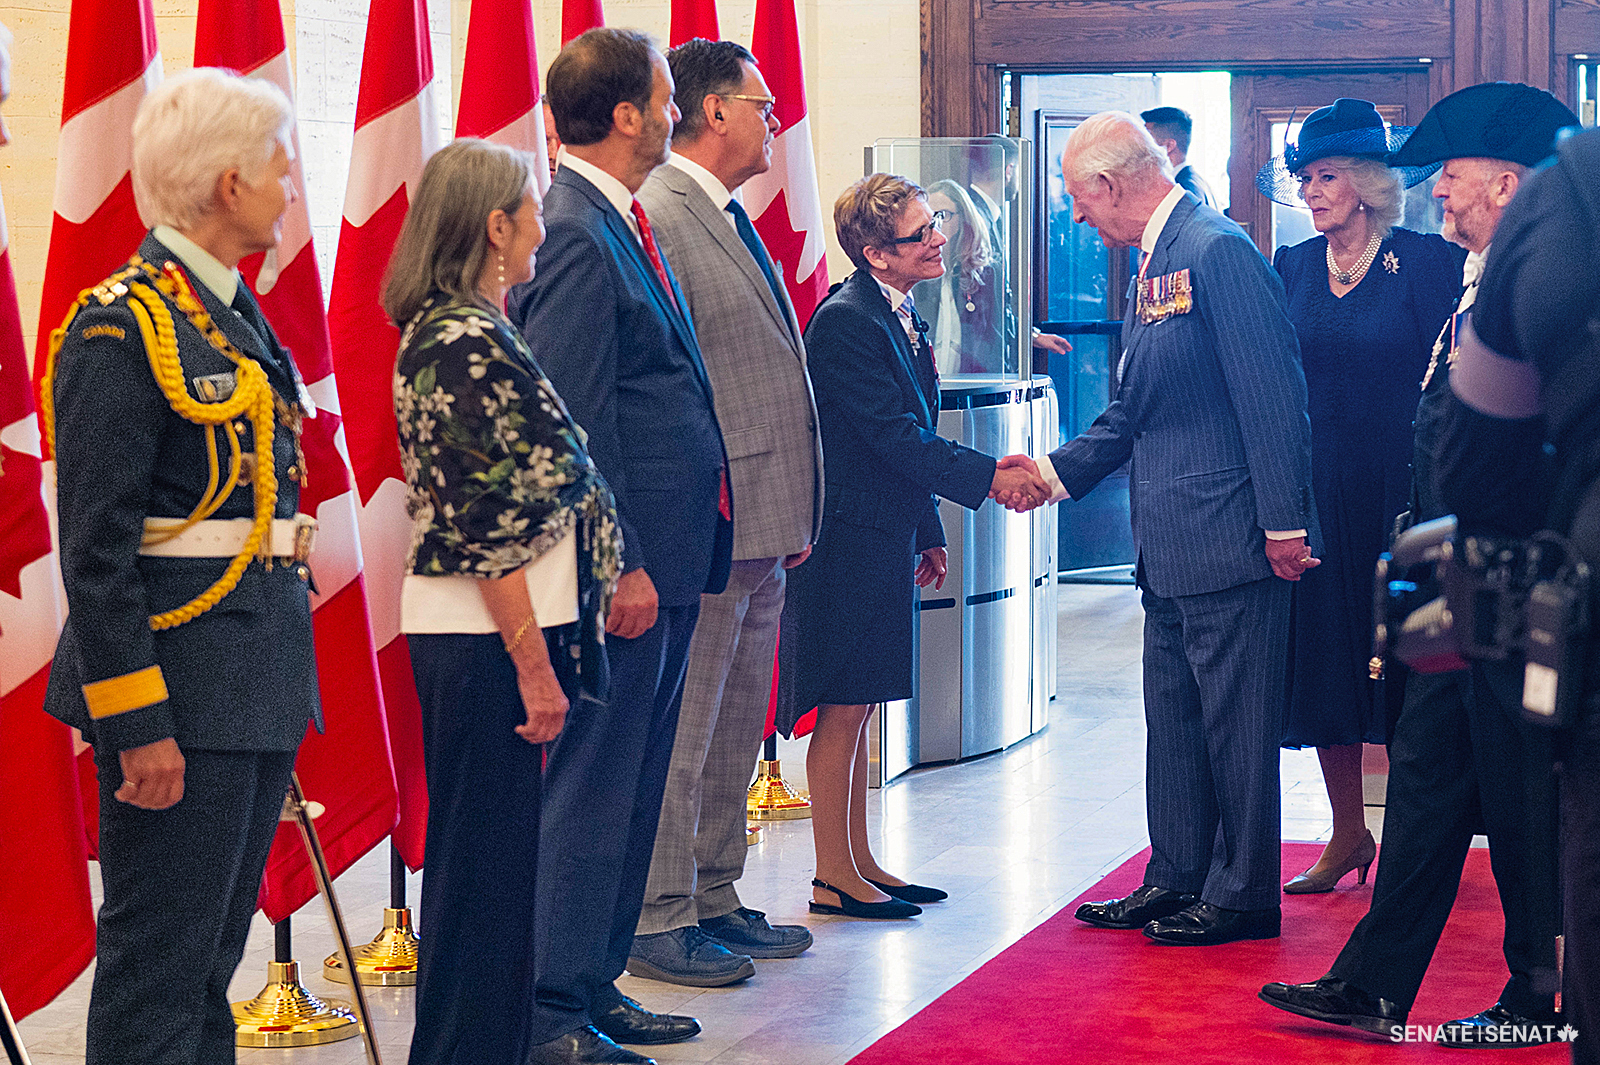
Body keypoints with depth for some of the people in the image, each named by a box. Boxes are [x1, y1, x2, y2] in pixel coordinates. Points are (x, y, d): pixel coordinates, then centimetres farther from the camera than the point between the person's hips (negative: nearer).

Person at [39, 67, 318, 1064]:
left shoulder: (236, 315, 14)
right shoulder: (121, 327, -14)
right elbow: (97, 549, -17)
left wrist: (288, 689, 17)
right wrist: (137, 722, -20)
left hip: (261, 673, 9)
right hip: (182, 685, -9)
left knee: (215, 949, 16)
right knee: (160, 960, -1)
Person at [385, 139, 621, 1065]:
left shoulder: (453, 330, 13)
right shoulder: (465, 344, -17)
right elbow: (483, 527, -20)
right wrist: (534, 664, -18)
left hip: (471, 635, 10)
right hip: (488, 638, -10)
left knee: (491, 855, 16)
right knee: (486, 859, -2)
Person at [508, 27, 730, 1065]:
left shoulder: (622, 226, 15)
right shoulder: (576, 238, -16)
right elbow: (567, 425, -19)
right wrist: (618, 565, -20)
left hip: (664, 561, 10)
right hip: (624, 569, -10)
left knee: (632, 786, 15)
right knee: (593, 786, -4)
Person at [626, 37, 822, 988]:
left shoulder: (732, 219, 17)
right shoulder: (659, 213, -14)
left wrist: (795, 513, 19)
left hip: (762, 526, 10)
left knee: (737, 729, 16)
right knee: (681, 731, -1)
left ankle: (715, 899, 26)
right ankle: (659, 919, 8)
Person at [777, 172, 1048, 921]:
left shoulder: (901, 315, 13)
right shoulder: (846, 321, -18)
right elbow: (894, 434, -21)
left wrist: (927, 533, 18)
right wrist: (989, 479, -20)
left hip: (884, 537, 10)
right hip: (847, 538, -10)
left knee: (861, 707, 15)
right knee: (843, 709, -2)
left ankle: (858, 864, 22)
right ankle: (834, 878, 6)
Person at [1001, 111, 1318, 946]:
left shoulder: (1219, 252, -14)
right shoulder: (1153, 264, 16)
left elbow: (1271, 395, -19)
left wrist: (1284, 523, -20)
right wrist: (1058, 470, 14)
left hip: (1228, 535, -10)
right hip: (1169, 543, 10)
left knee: (1234, 720, -1)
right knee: (1173, 718, 15)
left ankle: (1241, 896, 8)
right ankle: (1176, 880, 24)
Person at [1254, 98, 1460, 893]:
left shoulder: (1425, 260, -4)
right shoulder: (1292, 268, 8)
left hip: (1399, 492, -4)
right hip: (1315, 494, 4)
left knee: (1401, 656, 1)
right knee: (1324, 656, 7)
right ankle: (1349, 833, 19)